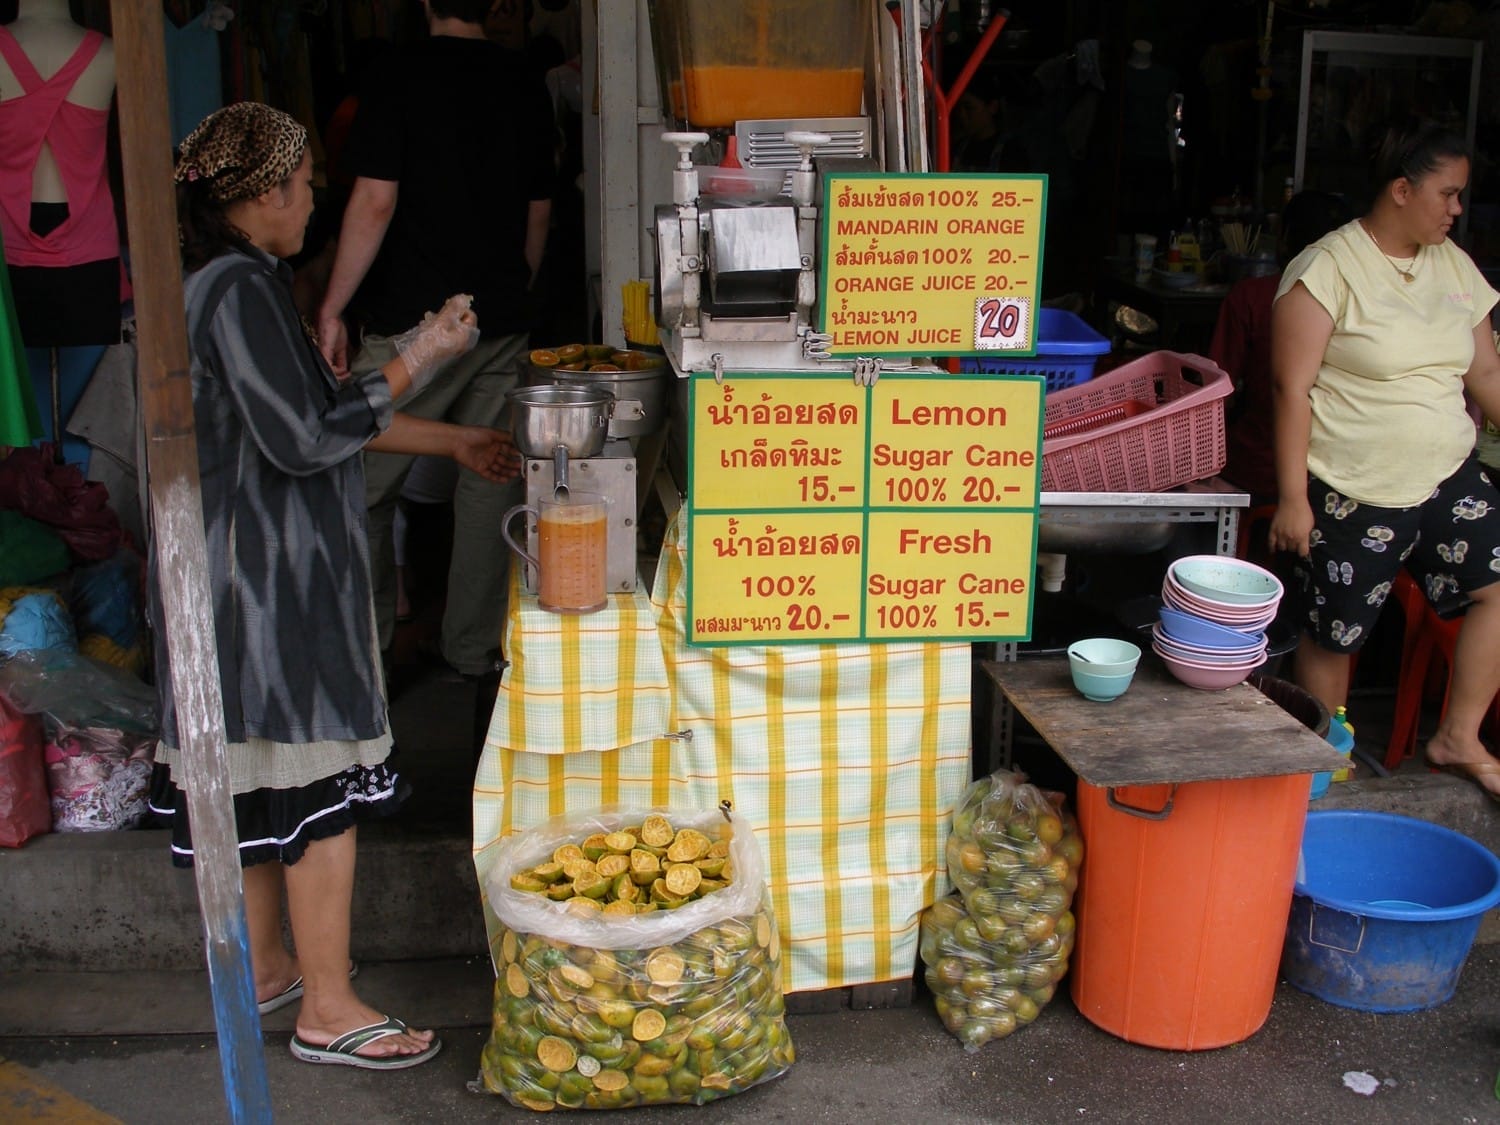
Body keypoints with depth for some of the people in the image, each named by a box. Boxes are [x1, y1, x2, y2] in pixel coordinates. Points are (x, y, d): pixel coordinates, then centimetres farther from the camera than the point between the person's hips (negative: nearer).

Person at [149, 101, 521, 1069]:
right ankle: (329, 1010, 9)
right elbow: (307, 437, -23)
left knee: (262, 774, 18)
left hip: (249, 568, 11)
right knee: (319, 782, -2)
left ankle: (265, 965, 33)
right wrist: (418, 363, -14)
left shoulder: (223, 282, 14)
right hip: (275, 575, -11)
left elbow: (312, 412, 19)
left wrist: (453, 441, 21)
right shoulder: (242, 290, -19)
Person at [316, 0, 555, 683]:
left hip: (412, 321, -5)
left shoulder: (400, 77, -7)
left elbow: (375, 203, -13)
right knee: (488, 483, 10)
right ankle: (474, 648, 17)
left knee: (366, 485, 7)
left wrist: (332, 309, -8)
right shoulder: (524, 85, 8)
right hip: (502, 320, 5)